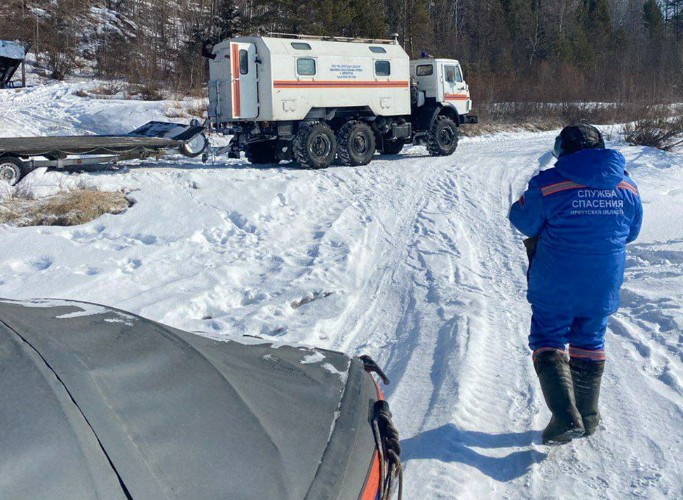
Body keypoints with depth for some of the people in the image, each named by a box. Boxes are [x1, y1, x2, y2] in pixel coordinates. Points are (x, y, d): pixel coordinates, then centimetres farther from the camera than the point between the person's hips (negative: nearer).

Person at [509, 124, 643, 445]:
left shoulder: (547, 184, -14)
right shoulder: (626, 185, 1)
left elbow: (525, 223, -4)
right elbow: (631, 232, 12)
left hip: (556, 286, -4)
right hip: (603, 286, 4)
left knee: (548, 343, 7)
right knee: (589, 343, 18)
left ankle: (566, 418, -8)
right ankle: (588, 416, 26)